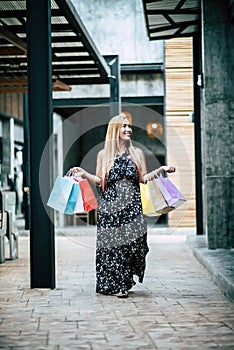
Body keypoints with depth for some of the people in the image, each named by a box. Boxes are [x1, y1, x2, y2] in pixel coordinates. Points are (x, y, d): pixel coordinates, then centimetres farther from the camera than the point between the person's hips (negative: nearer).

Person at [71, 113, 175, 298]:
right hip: (110, 206, -1)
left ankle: (123, 283, 7)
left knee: (131, 243, -8)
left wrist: (161, 169, 1)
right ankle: (116, 284, 0)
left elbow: (143, 178, 11)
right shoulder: (103, 154, 9)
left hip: (131, 206, 1)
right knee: (112, 244, -5)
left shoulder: (137, 153, 12)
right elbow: (100, 181, 9)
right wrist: (84, 173, -4)